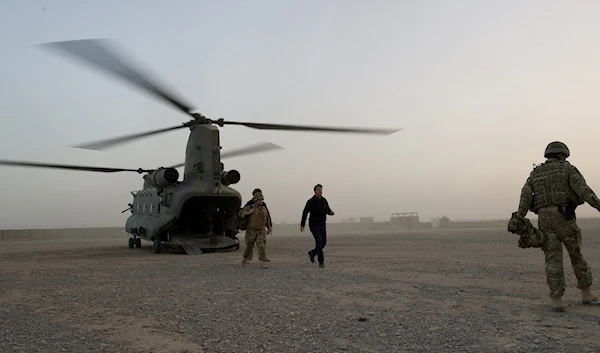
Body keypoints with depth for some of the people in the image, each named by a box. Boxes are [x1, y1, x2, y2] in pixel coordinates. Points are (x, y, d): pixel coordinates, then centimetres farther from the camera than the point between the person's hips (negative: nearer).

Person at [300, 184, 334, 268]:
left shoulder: (324, 200, 4)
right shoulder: (310, 201, -12)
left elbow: (328, 211, 11)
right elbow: (305, 213, -9)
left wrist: (331, 212, -14)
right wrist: (302, 225, -13)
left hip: (322, 225, 6)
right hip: (314, 225, -6)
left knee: (323, 242, 8)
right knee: (319, 241, -20)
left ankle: (312, 253, 34)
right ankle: (321, 262, -12)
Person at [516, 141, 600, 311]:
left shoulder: (535, 173, 15)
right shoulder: (567, 169, 6)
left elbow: (525, 197, 1)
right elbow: (584, 190, -9)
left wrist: (519, 220, -3)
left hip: (544, 219, 3)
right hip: (564, 217, -2)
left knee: (553, 259, 3)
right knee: (576, 253, 15)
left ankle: (556, 299, -3)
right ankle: (586, 293, 26)